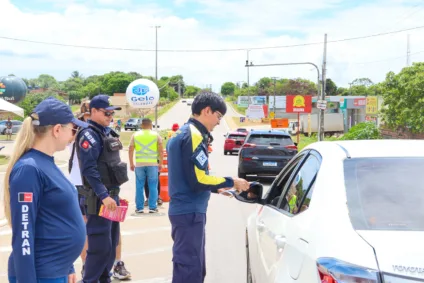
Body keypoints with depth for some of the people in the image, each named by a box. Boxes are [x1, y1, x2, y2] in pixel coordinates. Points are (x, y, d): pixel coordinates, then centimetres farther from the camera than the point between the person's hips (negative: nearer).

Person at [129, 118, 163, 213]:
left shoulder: (135, 135, 8)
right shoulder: (156, 135, 5)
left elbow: (130, 150, 6)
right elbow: (161, 150, 0)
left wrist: (131, 163, 13)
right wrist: (160, 163, 7)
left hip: (139, 164, 1)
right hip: (152, 164, -1)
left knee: (139, 186, 7)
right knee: (153, 186, 4)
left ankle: (139, 207, 9)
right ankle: (152, 207, 4)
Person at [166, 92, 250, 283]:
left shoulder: (182, 133, 16)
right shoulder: (194, 135, -15)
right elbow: (199, 180, -21)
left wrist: (216, 187, 16)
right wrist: (231, 182, -10)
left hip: (183, 210, 10)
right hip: (190, 212, -10)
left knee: (194, 268, 17)